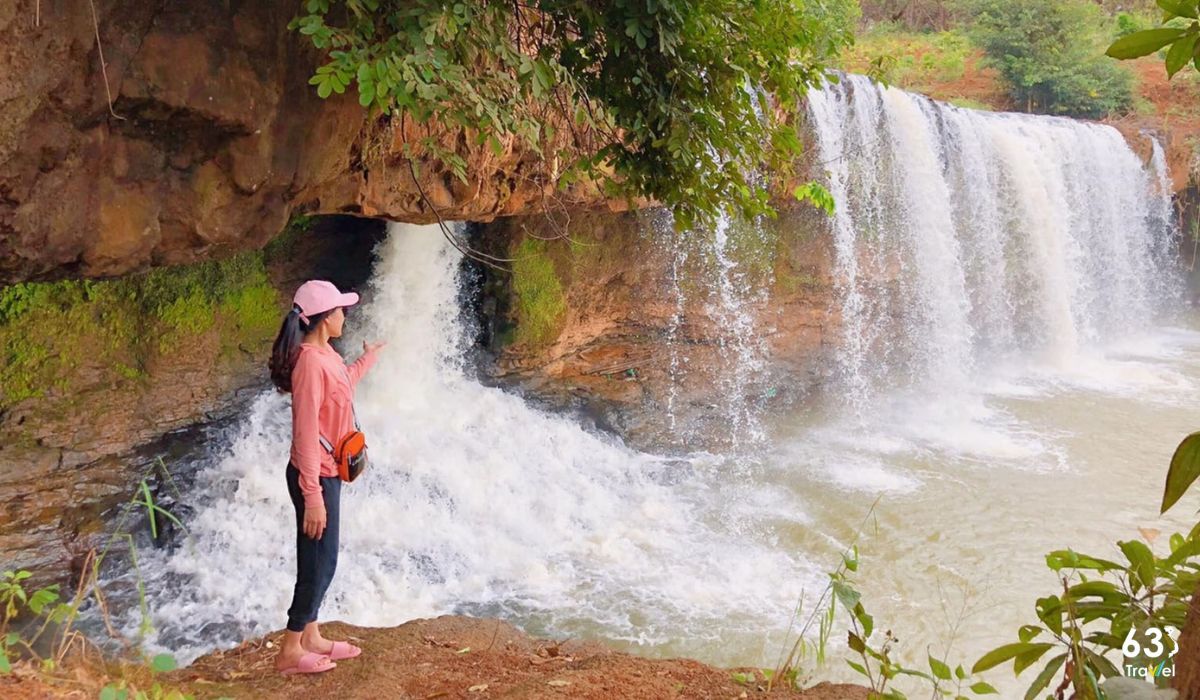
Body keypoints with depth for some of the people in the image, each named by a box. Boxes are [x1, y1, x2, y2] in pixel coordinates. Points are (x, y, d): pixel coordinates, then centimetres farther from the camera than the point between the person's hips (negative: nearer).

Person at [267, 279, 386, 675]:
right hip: (317, 477, -10)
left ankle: (310, 637, 28)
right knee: (318, 565, -1)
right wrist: (313, 495, -25)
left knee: (321, 562, 17)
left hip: (327, 474, 10)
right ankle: (290, 652, 9)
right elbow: (306, 434, -25)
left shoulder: (325, 356, 6)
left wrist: (368, 359, 47)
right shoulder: (311, 361, -23)